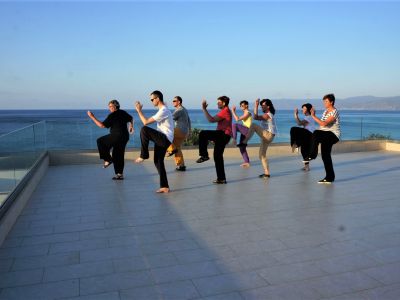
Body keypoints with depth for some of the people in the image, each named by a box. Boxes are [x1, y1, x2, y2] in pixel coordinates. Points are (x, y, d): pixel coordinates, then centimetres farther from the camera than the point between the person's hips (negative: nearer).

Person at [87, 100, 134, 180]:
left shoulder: (112, 116, -13)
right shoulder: (123, 113, 12)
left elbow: (102, 125, -15)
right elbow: (131, 118, 30)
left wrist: (92, 117, -10)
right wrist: (131, 126, 47)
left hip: (116, 136, -8)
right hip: (125, 137, 8)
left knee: (100, 141, 9)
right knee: (119, 155, 13)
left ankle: (107, 160, 7)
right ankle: (120, 174, 14)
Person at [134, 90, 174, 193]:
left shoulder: (163, 111, -16)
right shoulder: (162, 110, 18)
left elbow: (146, 122, -16)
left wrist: (139, 110, -7)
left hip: (165, 139, -10)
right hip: (162, 140, 10)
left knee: (144, 130, -24)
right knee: (158, 161, 9)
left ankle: (143, 155, -12)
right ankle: (165, 187, 13)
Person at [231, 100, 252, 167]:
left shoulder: (247, 113, -10)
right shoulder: (245, 113, 20)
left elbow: (237, 119, -18)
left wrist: (233, 111, -11)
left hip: (247, 131, -10)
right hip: (244, 132, 10)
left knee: (234, 125, -29)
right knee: (242, 147, 10)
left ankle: (234, 139, -28)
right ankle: (247, 162, 16)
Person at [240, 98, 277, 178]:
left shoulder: (267, 115, -14)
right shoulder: (268, 114, 19)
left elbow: (256, 117, -26)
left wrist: (256, 106, -25)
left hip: (268, 136, -10)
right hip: (266, 137, 10)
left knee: (253, 125, -20)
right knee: (261, 155, 11)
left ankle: (244, 142, -16)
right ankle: (267, 173, 13)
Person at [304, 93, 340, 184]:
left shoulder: (334, 112, -15)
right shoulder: (326, 111, 13)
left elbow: (324, 124, -26)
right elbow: (321, 123, 20)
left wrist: (313, 116, -23)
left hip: (333, 135, -9)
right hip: (326, 136, 9)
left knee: (316, 133, -33)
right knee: (325, 155, 7)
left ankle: (312, 155, -22)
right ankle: (329, 178, 15)